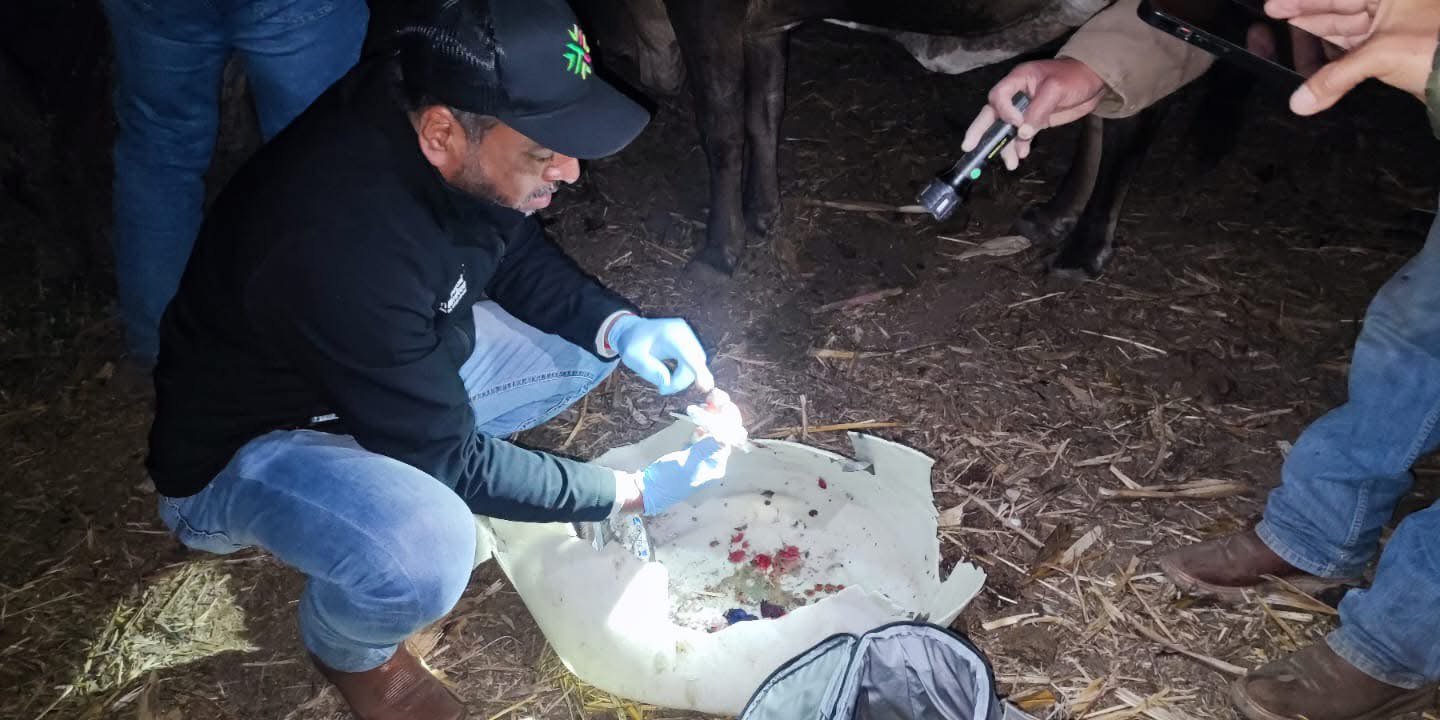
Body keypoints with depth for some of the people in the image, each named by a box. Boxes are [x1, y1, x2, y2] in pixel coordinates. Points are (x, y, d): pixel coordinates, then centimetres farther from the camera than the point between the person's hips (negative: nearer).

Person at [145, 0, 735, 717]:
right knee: (426, 553, -36)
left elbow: (516, 251, 2)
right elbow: (453, 461, -26)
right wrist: (631, 491, -17)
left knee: (586, 340, -1)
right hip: (242, 450, -7)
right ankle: (348, 645, 2)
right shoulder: (341, 250, -39)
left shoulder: (424, 101, -17)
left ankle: (399, 482, 11)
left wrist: (619, 326, -15)